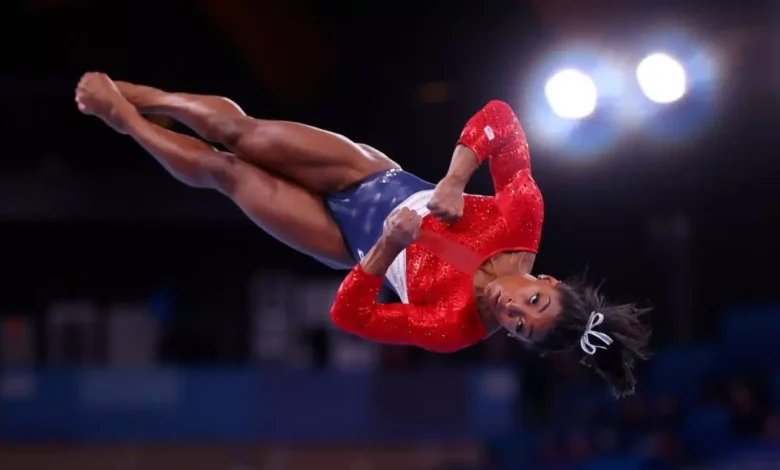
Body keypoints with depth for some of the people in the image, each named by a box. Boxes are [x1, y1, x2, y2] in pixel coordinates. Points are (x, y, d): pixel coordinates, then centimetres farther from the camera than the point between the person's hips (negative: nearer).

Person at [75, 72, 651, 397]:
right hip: (372, 176, 2)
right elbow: (498, 117, -26)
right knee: (239, 133, 1)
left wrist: (388, 246, -45)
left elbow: (349, 315, -31)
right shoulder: (524, 216, -28)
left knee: (221, 171, 0)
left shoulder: (455, 329, -32)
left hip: (350, 243, -2)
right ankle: (126, 96, 32)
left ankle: (122, 117, 30)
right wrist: (454, 182, -35)